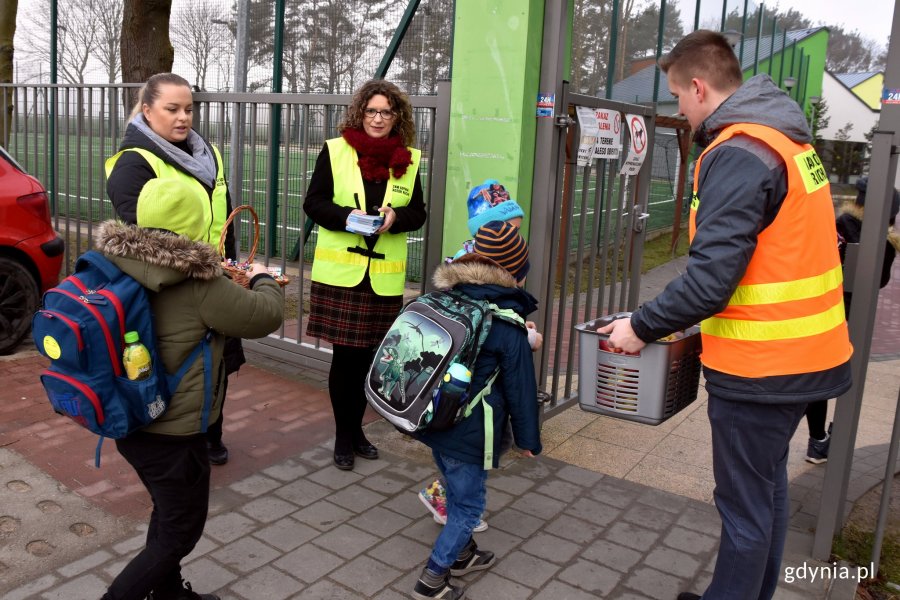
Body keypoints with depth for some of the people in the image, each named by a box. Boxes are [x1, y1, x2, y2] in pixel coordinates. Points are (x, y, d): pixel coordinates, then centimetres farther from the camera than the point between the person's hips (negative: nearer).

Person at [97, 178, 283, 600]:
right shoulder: (198, 282, -26)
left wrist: (223, 280, 19)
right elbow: (265, 316, -15)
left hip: (129, 422, 8)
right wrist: (263, 280, 5)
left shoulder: (120, 266, -4)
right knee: (181, 531, 13)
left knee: (168, 512, 28)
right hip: (173, 434, -8)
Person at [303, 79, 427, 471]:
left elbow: (418, 213, 9)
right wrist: (346, 217, -19)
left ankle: (355, 429, 31)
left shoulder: (409, 159, 6)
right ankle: (343, 436, 20)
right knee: (345, 356, 2)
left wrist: (395, 217, -13)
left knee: (367, 356, 11)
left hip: (384, 277, 3)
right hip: (339, 273, -2)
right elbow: (313, 202, -1)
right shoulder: (335, 150, 0)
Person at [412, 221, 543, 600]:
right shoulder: (507, 325, -16)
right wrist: (528, 437, 2)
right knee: (468, 505, 9)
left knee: (456, 491, 25)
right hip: (468, 432, -7)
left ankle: (462, 554, 42)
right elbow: (520, 387, -10)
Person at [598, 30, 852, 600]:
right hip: (802, 354, 10)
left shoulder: (738, 154, -20)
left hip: (760, 367, -10)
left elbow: (711, 277, -26)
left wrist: (642, 326, -12)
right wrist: (692, 321, 14)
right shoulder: (787, 137, 10)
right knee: (768, 486, 23)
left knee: (745, 506, 6)